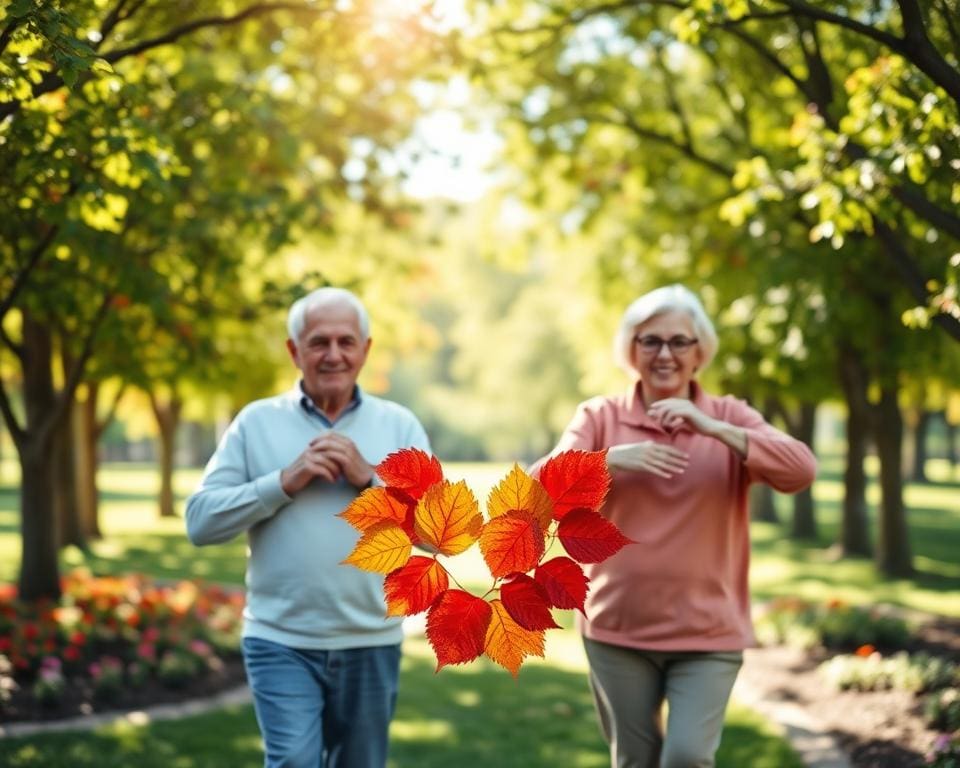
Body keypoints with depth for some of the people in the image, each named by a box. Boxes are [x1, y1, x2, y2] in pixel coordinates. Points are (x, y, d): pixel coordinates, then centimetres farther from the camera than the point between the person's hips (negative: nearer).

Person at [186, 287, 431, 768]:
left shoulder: (399, 425, 4)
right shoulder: (256, 423, 2)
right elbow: (201, 521, -4)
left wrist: (369, 478, -13)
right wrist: (284, 481, -14)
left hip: (371, 644, 2)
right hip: (281, 643, -2)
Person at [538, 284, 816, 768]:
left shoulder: (729, 417, 2)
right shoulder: (601, 416, 1)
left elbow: (801, 472, -14)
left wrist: (712, 428, -24)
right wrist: (609, 458, -26)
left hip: (708, 632, -1)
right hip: (618, 629, 1)